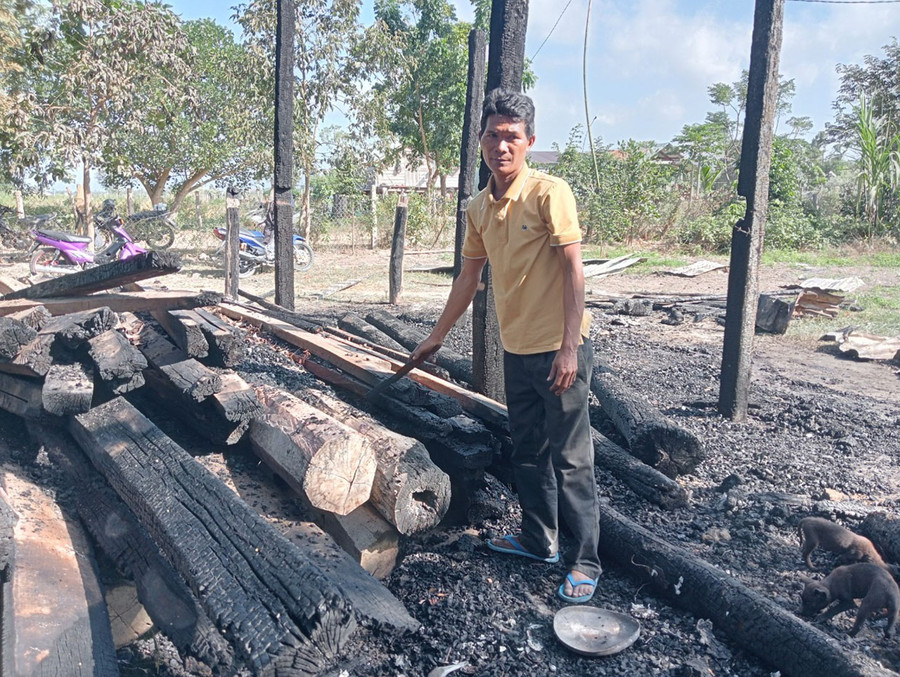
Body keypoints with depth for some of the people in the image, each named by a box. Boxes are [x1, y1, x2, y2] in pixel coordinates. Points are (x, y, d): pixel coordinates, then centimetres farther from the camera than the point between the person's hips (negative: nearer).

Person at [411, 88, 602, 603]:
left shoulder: (549, 193, -13)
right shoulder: (479, 208, 8)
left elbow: (574, 270, -16)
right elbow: (469, 276, 17)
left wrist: (568, 348, -21)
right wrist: (437, 337, 23)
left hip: (559, 349, -7)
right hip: (517, 349, 7)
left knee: (571, 460, 1)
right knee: (528, 453, 18)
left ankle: (586, 562, 16)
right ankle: (539, 540, 35)